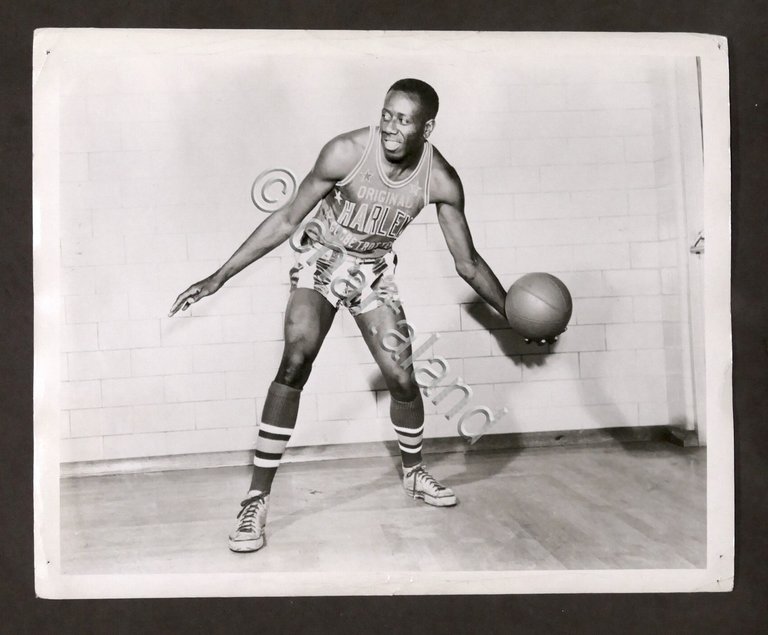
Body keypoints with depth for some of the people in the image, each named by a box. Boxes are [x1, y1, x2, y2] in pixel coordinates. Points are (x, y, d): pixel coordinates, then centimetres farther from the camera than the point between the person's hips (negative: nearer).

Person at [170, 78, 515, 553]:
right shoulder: (346, 153, -26)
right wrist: (220, 277, -18)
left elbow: (468, 263, -8)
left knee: (403, 378, -2)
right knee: (297, 359, -24)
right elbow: (287, 220, -18)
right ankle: (256, 501, -15)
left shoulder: (441, 180, -19)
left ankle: (414, 473, 29)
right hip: (322, 259, -2)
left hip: (375, 272, 2)